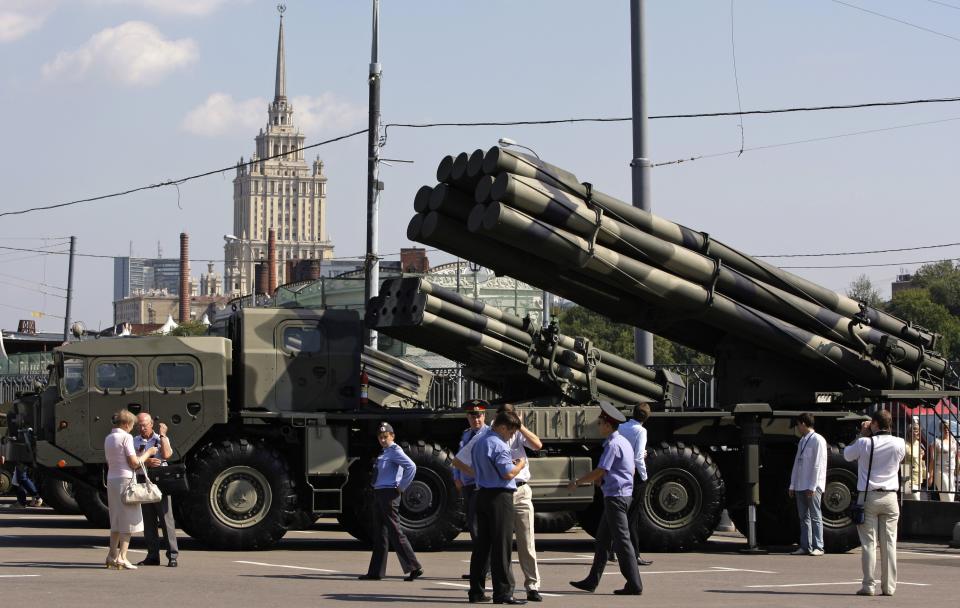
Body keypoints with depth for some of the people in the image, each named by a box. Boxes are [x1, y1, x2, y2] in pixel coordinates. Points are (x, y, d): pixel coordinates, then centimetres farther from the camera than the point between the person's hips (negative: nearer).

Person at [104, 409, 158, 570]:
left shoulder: (108, 438, 13)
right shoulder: (126, 437, -11)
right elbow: (134, 463, -14)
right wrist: (148, 453, 2)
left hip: (111, 480, 8)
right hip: (125, 479, -8)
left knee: (116, 520, 17)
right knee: (128, 520, -3)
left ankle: (112, 555, 16)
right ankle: (122, 557, -7)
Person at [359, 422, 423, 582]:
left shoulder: (395, 451, -12)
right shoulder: (384, 452, 16)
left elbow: (411, 467, -24)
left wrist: (401, 487, -19)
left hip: (389, 494, -10)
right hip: (379, 494, 10)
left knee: (395, 532, -10)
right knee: (380, 534, 11)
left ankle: (414, 567, -8)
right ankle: (376, 572, 15)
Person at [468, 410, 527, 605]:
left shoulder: (479, 443, 15)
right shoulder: (499, 445, -14)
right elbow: (508, 473, -20)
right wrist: (520, 465, 0)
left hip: (482, 494, 9)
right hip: (500, 496, -9)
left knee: (482, 543, 11)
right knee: (501, 544, -6)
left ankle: (476, 591, 13)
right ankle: (503, 592, -5)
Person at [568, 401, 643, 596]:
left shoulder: (613, 444, -15)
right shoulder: (624, 442, 15)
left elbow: (599, 472, -18)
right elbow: (632, 470, 22)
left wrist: (577, 482, -5)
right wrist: (603, 479, 22)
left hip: (615, 496, -10)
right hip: (624, 494, 10)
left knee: (621, 540, -8)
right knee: (602, 538, 14)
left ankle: (634, 585, -7)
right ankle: (592, 581, 19)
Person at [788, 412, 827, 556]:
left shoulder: (817, 440, -8)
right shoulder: (802, 441, 16)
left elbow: (818, 465, -13)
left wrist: (812, 487, -16)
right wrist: (792, 485, 14)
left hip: (812, 486, -8)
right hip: (800, 486, 8)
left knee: (815, 517, -3)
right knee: (803, 517, 8)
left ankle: (818, 547, -1)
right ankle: (805, 547, 10)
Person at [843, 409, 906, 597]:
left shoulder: (865, 443, -9)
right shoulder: (899, 444, -2)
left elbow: (847, 454, 9)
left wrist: (862, 435, 14)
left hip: (868, 497, -2)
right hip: (890, 497, 2)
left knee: (868, 542, 1)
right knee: (889, 543, 5)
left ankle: (868, 585, -1)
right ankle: (889, 586, 6)